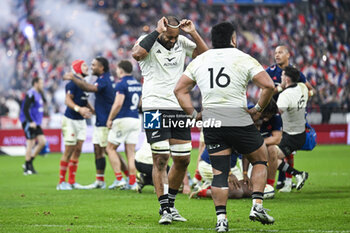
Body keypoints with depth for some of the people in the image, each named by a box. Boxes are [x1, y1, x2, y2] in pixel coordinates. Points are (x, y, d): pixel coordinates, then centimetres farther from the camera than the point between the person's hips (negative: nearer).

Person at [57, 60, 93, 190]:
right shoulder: (73, 83, -15)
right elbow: (68, 101, -23)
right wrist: (78, 109, -37)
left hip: (81, 121, 8)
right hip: (70, 120, -8)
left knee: (78, 150, 7)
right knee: (69, 150, -6)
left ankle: (72, 181, 13)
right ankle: (62, 182, 0)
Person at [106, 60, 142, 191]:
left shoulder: (122, 84, -12)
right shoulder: (138, 84, 13)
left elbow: (118, 104, -19)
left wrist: (110, 119, -11)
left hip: (123, 120, -7)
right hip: (135, 120, 7)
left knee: (110, 148, 5)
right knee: (130, 152, 7)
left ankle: (119, 179, -4)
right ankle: (132, 183, 1)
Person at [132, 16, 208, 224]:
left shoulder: (181, 43, 9)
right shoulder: (149, 42, -4)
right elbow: (137, 54, -26)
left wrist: (193, 33, -3)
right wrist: (157, 32, -22)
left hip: (179, 108, 6)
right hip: (155, 107, -5)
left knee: (183, 160, 7)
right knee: (161, 159, -10)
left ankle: (170, 204, 23)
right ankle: (165, 208, -6)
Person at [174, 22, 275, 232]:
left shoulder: (199, 61, 11)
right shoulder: (244, 59, -1)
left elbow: (180, 90, 11)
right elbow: (268, 85, -10)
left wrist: (193, 114, 11)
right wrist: (258, 109, 2)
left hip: (211, 121, 3)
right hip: (239, 119, -3)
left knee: (219, 171, 8)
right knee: (261, 159, 16)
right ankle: (257, 205, 5)